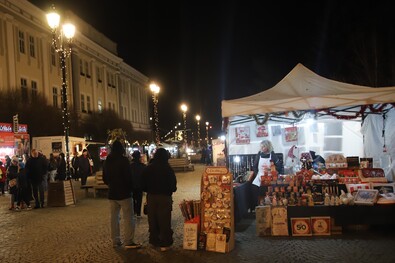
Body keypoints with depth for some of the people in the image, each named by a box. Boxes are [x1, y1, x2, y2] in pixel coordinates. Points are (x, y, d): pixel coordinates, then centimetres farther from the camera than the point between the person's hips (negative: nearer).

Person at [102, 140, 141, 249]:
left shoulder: (107, 161, 8)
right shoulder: (123, 160, -12)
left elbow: (104, 178, 15)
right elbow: (128, 176, -15)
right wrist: (130, 187, 0)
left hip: (112, 193, 7)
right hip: (124, 193, -7)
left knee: (114, 217, 12)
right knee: (128, 218, -3)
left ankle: (115, 241, 17)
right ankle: (128, 241, -5)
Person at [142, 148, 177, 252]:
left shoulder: (148, 168, 0)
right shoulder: (168, 169, -10)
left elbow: (143, 184, 3)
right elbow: (173, 185, -6)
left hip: (151, 197, 4)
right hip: (165, 197, -3)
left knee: (152, 220, 14)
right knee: (164, 221, 2)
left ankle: (154, 241, 22)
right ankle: (165, 243, 4)